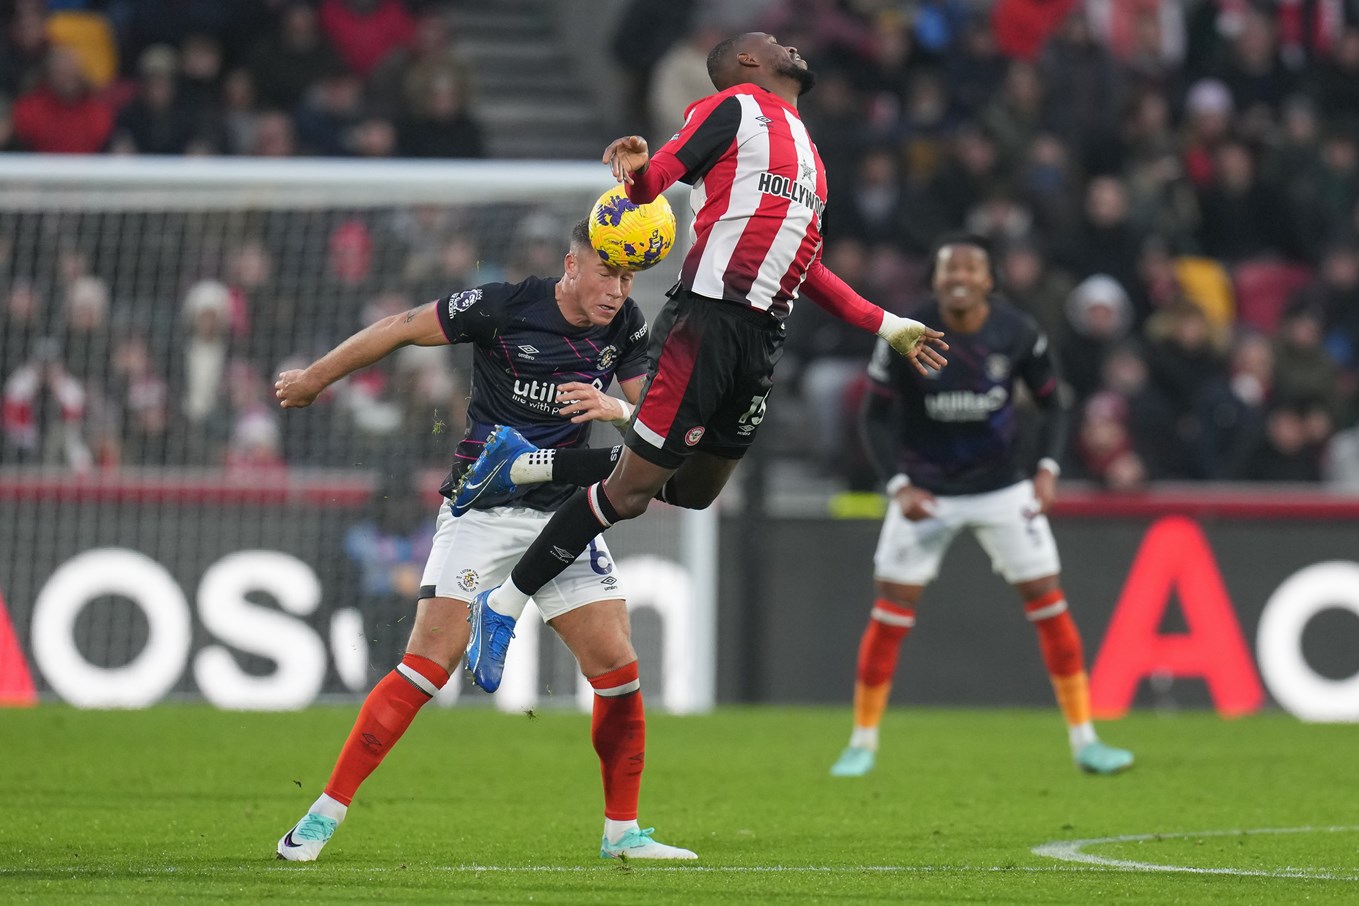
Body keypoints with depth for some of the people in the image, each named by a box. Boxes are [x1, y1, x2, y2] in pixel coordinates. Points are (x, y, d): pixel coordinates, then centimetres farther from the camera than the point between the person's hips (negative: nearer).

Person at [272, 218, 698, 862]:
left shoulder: (626, 326, 0)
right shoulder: (504, 306, -13)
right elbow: (401, 330, -3)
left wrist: (615, 410, -22)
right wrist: (314, 379, 7)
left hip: (564, 516, 4)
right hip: (482, 511, -4)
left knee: (618, 668, -5)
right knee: (428, 665, -15)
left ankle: (623, 832, 10)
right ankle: (324, 815, -9)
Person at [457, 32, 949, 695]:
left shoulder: (802, 145, 26)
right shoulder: (736, 107, 1)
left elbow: (803, 266, 30)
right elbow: (661, 171, -11)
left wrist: (886, 326, 29)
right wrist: (635, 169, -35)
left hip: (764, 338, 9)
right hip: (712, 315, -9)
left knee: (696, 491, 13)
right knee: (631, 491, -9)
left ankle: (529, 468, 25)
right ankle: (501, 607, 2)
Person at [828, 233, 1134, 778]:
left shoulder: (1018, 334, -12)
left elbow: (1051, 404, 2)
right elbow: (876, 417, -8)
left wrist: (1048, 468, -13)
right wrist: (899, 485, -21)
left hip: (1003, 485, 1)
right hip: (925, 490, -1)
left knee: (1049, 605, -3)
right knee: (890, 614, -6)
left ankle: (1084, 741, 5)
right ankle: (862, 743, 9)